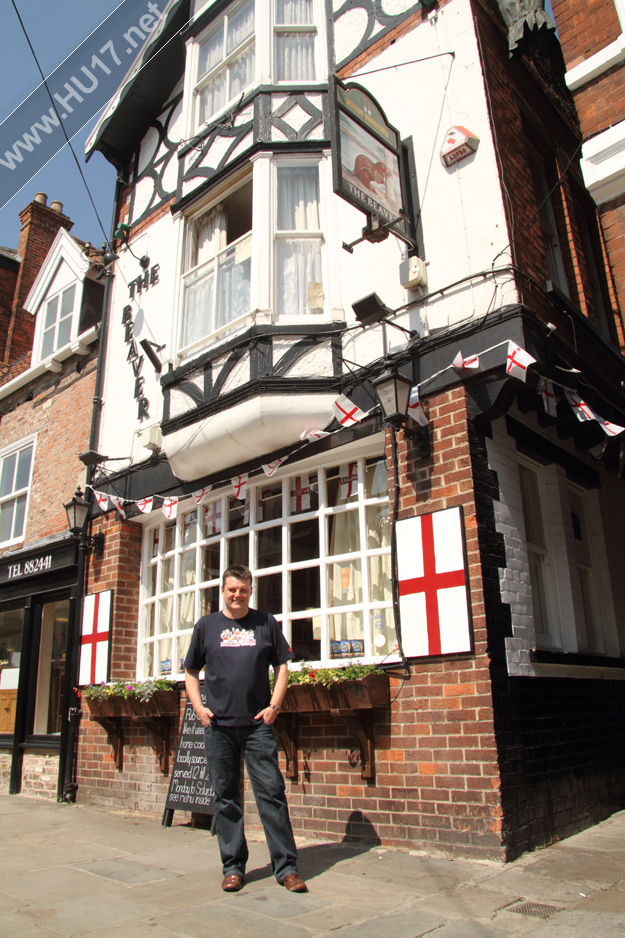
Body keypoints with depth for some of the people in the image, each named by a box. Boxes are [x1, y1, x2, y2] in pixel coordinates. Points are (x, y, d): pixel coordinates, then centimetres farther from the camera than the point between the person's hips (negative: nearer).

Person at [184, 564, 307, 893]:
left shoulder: (266, 623, 6)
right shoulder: (207, 625, 8)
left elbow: (282, 666, 8)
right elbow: (190, 672, 13)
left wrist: (274, 706, -3)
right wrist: (199, 708, 0)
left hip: (257, 724, -1)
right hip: (218, 725, 1)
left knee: (271, 792, -2)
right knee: (226, 798, 9)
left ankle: (286, 866, 8)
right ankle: (233, 866, 21)